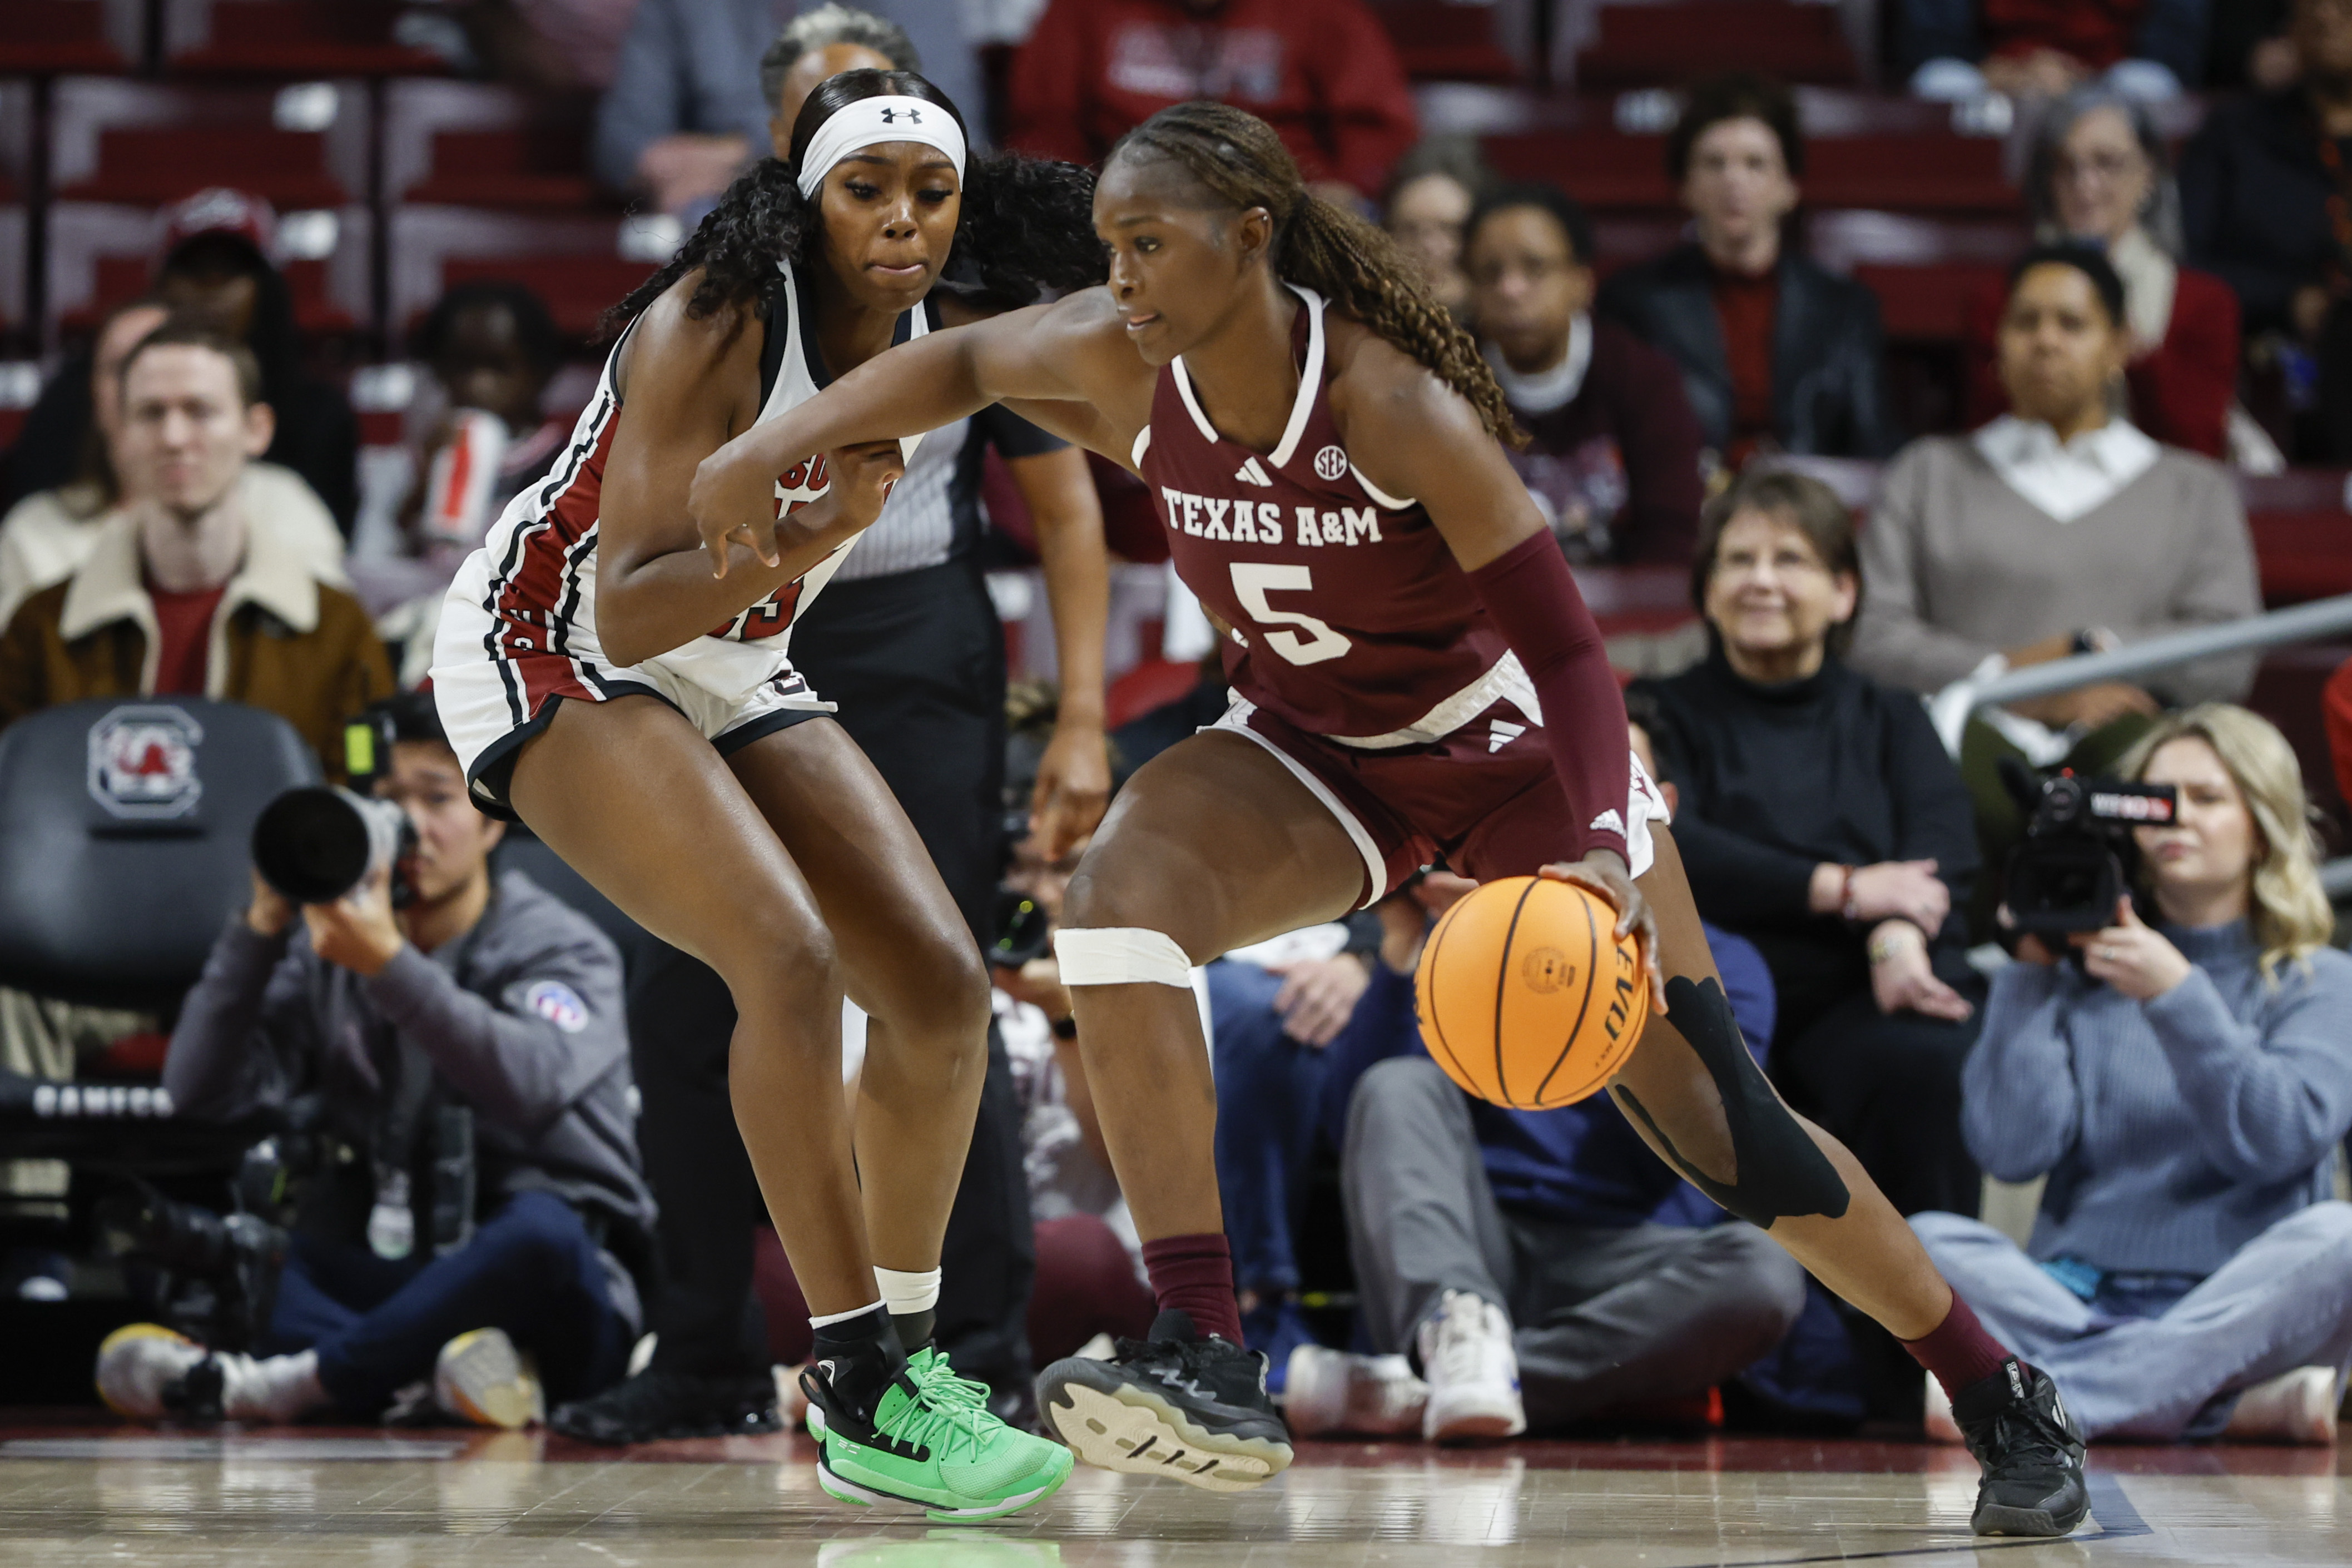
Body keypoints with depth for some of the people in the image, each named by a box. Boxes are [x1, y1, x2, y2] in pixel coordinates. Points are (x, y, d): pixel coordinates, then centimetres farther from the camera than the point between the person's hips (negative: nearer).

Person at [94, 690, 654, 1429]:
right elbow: (201, 1092, -3)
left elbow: (530, 1085, -25)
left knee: (539, 1230, -38)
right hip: (388, 1277, 4)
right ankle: (437, 1374, -42)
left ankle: (299, 1380, -33)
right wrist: (262, 927, -14)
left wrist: (389, 966, -33)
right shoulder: (329, 950, 10)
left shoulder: (563, 950, -2)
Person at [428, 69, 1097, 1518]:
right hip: (552, 654, -8)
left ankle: (906, 1340, 13)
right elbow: (627, 612, -32)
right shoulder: (710, 327, -27)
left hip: (735, 676, 8)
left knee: (942, 984, -3)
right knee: (791, 960, -26)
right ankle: (863, 1401, -22)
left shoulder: (941, 347, -6)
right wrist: (822, 527, -42)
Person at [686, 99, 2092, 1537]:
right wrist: (774, 445, -10)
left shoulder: (1391, 404, -31)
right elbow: (960, 363, 4)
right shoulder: (1123, 367, -17)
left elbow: (1567, 646, -31)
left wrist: (1601, 857, -45)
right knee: (1120, 890, -28)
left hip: (1512, 750, -4)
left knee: (1725, 1133, -3)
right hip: (1313, 757, 4)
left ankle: (2001, 1400, 17)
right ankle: (1207, 1368, -31)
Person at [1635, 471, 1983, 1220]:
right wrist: (1842, 891, -10)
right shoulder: (1668, 715, 18)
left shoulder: (1889, 720, 24)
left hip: (1864, 994, 1)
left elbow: (1942, 849, 4)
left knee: (1920, 1065, -34)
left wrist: (1896, 937, -20)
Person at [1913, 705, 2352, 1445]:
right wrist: (2032, 972, -3)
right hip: (2079, 1295, 2)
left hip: (2237, 1306, -2)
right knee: (1928, 1244, -26)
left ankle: (2039, 1399, -35)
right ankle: (2238, 1405, -33)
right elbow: (2012, 1149, -1)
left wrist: (2178, 996, -18)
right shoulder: (2082, 975, 13)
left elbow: (2277, 1140, -9)